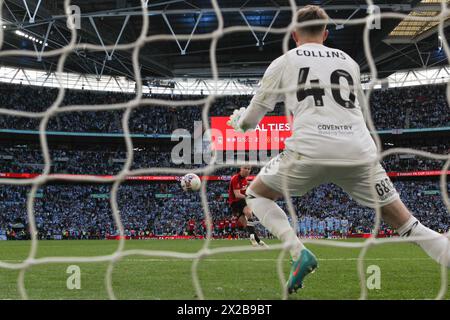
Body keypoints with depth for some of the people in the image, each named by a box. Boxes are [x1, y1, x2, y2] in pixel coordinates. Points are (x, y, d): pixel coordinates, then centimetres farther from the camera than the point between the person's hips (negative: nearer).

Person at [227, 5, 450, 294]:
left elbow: (249, 122, 18)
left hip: (310, 151, -3)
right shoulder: (348, 61, 22)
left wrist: (237, 119, 41)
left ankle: (299, 252, 0)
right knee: (405, 222, 13)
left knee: (256, 194, 20)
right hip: (360, 153, 3)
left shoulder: (283, 63, 14)